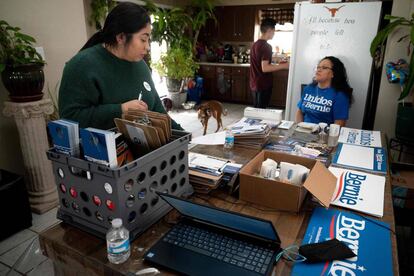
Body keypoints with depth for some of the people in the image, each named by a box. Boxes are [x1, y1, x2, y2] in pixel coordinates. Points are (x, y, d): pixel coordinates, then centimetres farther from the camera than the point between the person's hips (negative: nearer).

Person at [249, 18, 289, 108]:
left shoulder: (255, 44, 11)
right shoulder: (266, 46, -16)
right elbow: (265, 68, -24)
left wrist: (277, 64, 23)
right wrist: (283, 66, -17)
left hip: (255, 84, 9)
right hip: (263, 85, -9)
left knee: (257, 110, 17)